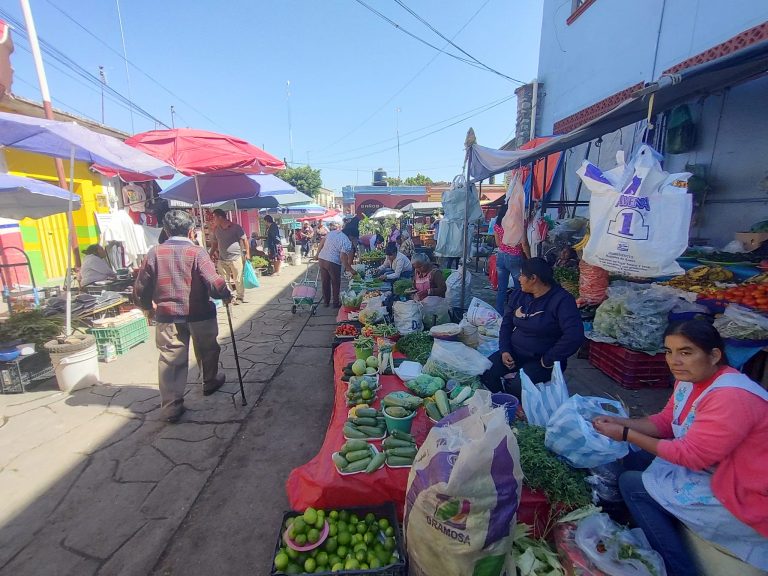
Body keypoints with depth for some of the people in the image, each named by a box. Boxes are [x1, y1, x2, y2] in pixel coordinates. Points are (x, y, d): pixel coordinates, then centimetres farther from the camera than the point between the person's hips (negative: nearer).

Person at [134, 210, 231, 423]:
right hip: (199, 314, -2)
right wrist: (226, 295, -2)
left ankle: (171, 407, 9)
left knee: (170, 360, 7)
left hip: (168, 316, 2)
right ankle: (210, 381, 41)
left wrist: (148, 307, 21)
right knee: (207, 350, 21)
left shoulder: (154, 252, -1)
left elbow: (140, 288, 3)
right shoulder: (197, 251, -12)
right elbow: (214, 283, -22)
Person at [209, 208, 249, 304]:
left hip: (236, 258, -5)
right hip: (222, 259, 5)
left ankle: (241, 297, 15)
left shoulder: (236, 227, -6)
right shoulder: (216, 229, 10)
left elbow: (244, 240, -6)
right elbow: (214, 243, 19)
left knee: (238, 279, 1)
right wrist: (211, 255, 14)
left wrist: (247, 253, -12)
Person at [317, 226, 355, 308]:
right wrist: (350, 269, -16)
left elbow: (322, 241, 13)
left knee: (325, 282, 18)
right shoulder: (347, 241, -13)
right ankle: (336, 303, 21)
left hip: (321, 259, 7)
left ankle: (326, 302, 29)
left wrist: (318, 254, 23)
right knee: (335, 284, 12)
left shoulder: (332, 232, 9)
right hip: (333, 262, -7)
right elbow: (342, 257, -21)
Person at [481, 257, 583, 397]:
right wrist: (504, 350, -5)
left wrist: (548, 360, -19)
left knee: (517, 386, -30)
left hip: (542, 360, -5)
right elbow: (506, 324, 10)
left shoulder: (561, 300, -15)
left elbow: (574, 336, -24)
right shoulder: (518, 295, 5)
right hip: (514, 353, 6)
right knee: (486, 373, -16)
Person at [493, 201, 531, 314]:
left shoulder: (497, 225, 1)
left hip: (500, 257, 4)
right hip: (514, 258, -4)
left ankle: (499, 313, 15)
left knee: (501, 288, 10)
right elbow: (524, 244, -13)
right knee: (519, 288, 10)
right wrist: (529, 259, -4)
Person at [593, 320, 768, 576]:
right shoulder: (690, 379, -3)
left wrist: (626, 435, -22)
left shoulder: (732, 397, -30)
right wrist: (620, 422, -9)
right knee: (634, 461, 10)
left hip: (744, 500, -9)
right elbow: (664, 421, 6)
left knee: (631, 484, -10)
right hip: (712, 470, 9)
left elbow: (691, 456, -27)